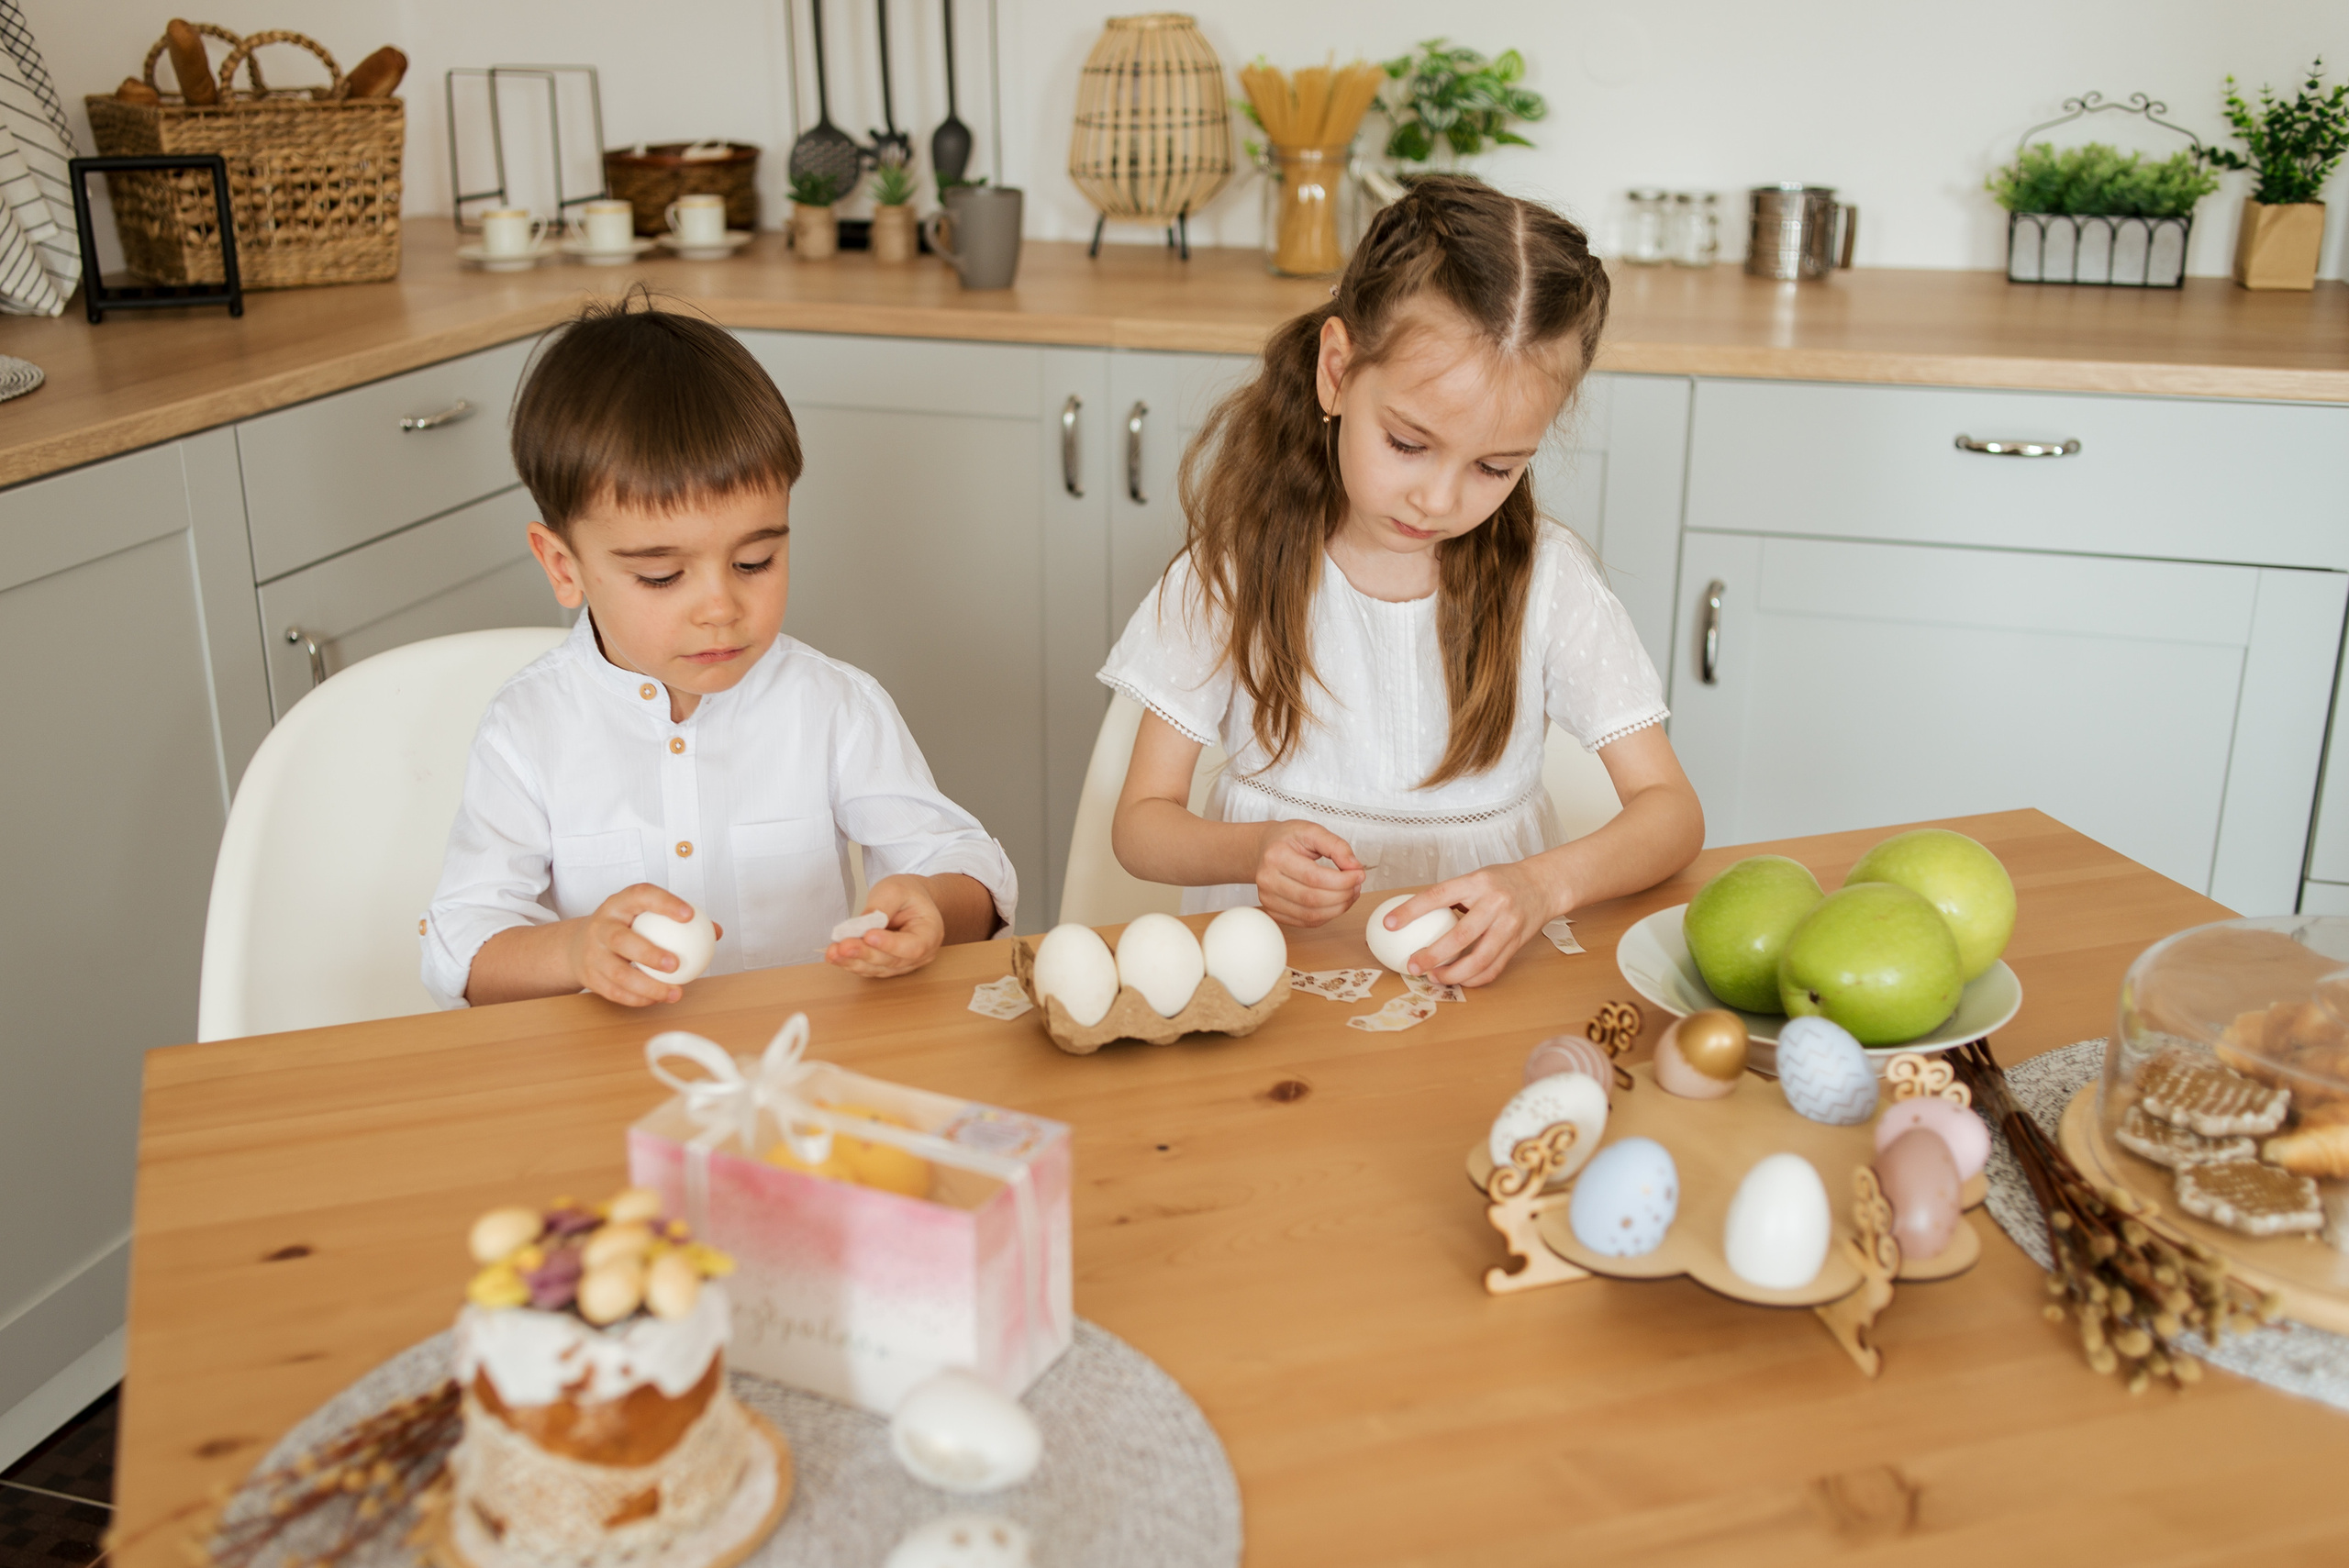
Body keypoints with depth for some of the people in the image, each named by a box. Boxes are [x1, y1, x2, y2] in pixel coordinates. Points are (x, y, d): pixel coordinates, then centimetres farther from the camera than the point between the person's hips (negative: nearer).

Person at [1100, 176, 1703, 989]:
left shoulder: (1547, 579, -4)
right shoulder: (1237, 570, -5)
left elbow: (1672, 812, -5)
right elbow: (1141, 823, -1)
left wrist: (1543, 885, -26)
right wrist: (1252, 852, -23)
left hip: (1476, 969, 1)